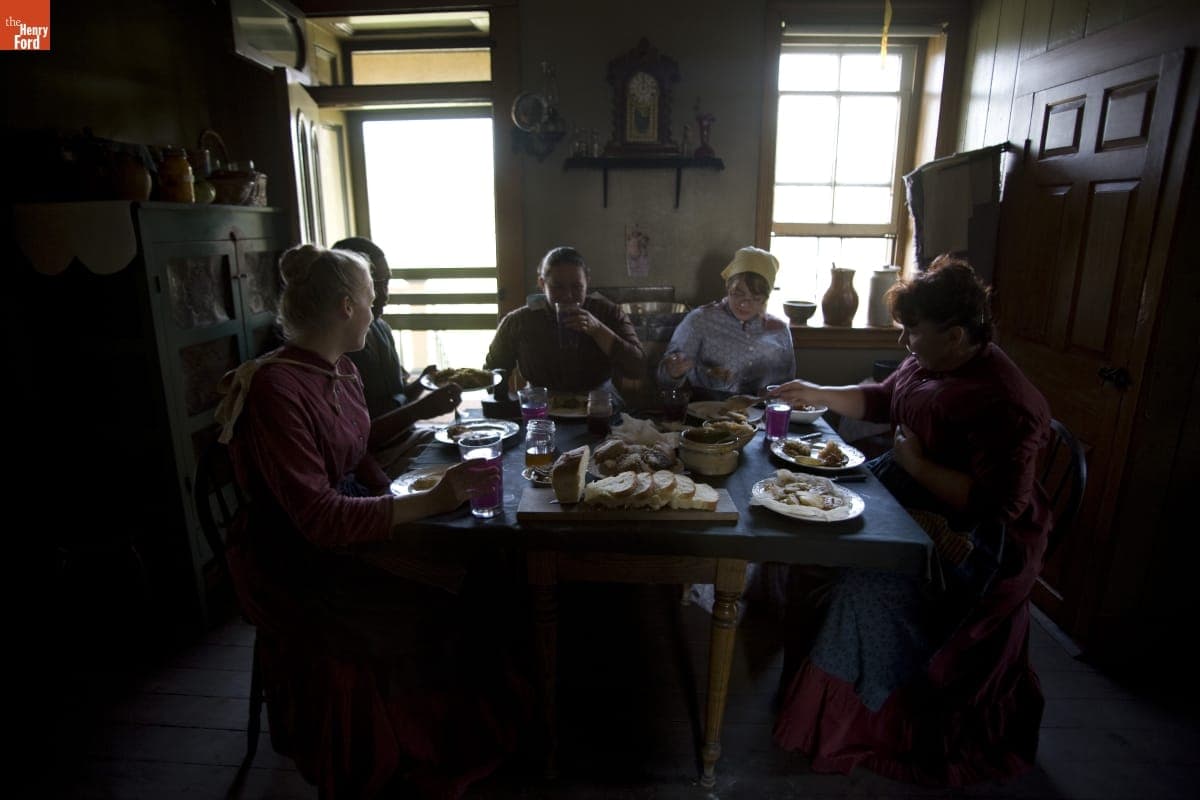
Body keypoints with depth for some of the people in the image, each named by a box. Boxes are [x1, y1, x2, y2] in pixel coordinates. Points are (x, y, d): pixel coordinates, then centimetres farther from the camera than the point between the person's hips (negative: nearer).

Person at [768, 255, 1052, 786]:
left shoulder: (1002, 401, -24)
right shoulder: (929, 364, 2)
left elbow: (999, 503, -27)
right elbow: (881, 400, 18)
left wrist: (916, 463, -22)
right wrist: (818, 394, 10)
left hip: (969, 537, -9)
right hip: (910, 493, 9)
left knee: (873, 578, -26)